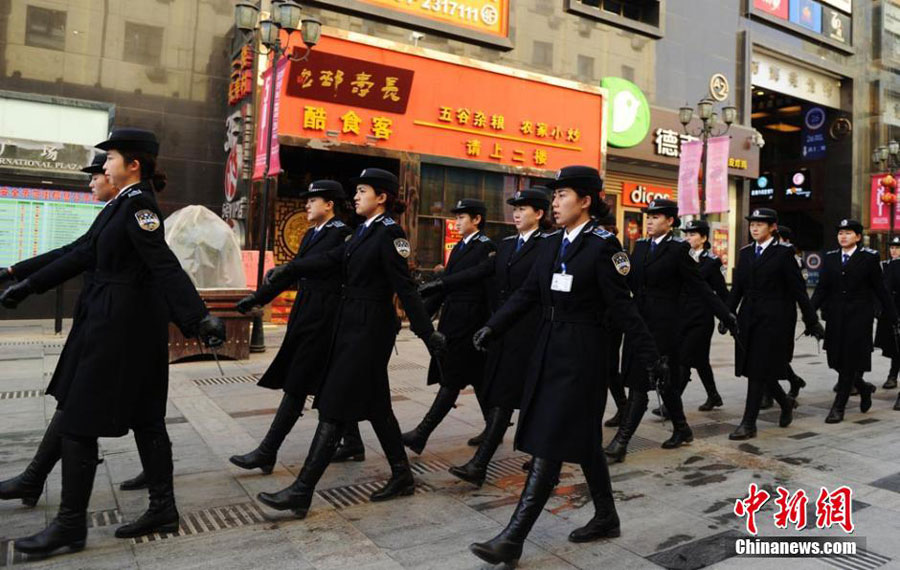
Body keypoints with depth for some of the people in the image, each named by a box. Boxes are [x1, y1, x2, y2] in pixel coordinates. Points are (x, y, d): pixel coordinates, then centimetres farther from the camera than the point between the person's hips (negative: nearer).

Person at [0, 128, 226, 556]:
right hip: (133, 325, 9)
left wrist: (198, 318, -35)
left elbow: (166, 266, -26)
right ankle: (162, 508, 21)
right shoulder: (122, 204, 14)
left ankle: (70, 524, 14)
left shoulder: (138, 204, -15)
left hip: (120, 327, -9)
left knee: (78, 421, 1)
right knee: (145, 418, 12)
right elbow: (84, 255, 18)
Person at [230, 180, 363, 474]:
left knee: (296, 386, -3)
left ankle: (267, 453, 4)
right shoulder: (310, 235, 16)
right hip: (306, 318, 9)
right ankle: (352, 443, 26)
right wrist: (257, 298, 17)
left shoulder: (343, 234, -11)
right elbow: (292, 273, 19)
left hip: (323, 319, -9)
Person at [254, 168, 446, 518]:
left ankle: (302, 492, 1)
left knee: (334, 407, -6)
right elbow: (330, 260, 8)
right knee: (375, 405, 14)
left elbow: (405, 288, -17)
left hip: (369, 330, -9)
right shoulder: (364, 232, 15)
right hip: (353, 325, 9)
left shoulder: (389, 233, -13)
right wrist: (288, 269, -5)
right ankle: (402, 476, 27)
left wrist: (428, 334, -17)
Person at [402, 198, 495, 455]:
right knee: (477, 376, 14)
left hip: (470, 320, -9)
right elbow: (445, 284, 16)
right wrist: (423, 315, 11)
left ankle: (421, 434, -5)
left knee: (452, 378, -5)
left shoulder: (486, 248, -9)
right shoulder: (458, 248, 17)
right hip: (452, 318, 9)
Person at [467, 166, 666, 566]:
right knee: (582, 438, 17)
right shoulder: (551, 243, 10)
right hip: (548, 349, 8)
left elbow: (622, 307, -11)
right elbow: (528, 294, 6)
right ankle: (606, 517, 34)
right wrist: (493, 327, -4)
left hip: (580, 354, -7)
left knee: (549, 444, -5)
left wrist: (651, 357, -10)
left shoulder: (603, 245, -11)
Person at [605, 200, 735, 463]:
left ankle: (621, 441, -6)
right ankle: (682, 430, 33)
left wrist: (726, 315, -5)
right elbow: (631, 283, 10)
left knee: (640, 381, -8)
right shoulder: (640, 246, 12)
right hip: (639, 320, 6)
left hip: (664, 323, -6)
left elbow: (699, 287, -5)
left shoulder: (678, 249, -7)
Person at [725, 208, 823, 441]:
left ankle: (749, 424, 0)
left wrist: (811, 321, -4)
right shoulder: (745, 252, 11)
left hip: (774, 318, -6)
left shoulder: (784, 252, -4)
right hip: (749, 317, 6)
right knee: (754, 368, 9)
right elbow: (737, 288, 11)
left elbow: (798, 288, -5)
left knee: (758, 369, -6)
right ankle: (785, 402, 35)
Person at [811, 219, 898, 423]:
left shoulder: (869, 257, -1)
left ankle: (839, 407, 2)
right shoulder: (830, 258, 8)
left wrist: (892, 316, 2)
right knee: (835, 359, 7)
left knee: (850, 361, -4)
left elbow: (880, 289, 1)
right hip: (835, 315, 4)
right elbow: (821, 288, 4)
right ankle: (863, 387, 36)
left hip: (859, 316, -4)